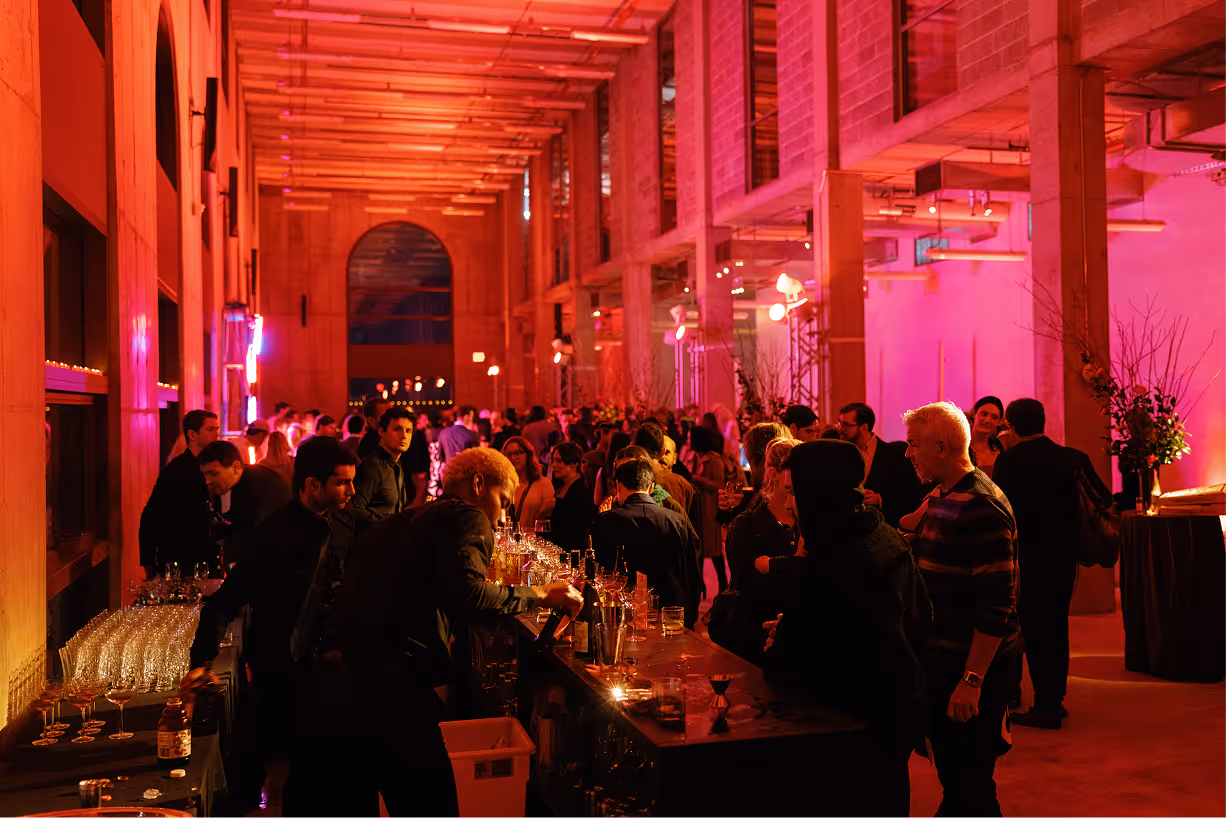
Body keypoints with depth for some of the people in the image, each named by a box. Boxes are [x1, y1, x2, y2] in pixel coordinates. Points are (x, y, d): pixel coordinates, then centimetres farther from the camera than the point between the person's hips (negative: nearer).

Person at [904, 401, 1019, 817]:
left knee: (968, 784, 1)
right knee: (953, 775, 21)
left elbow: (997, 604, -24)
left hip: (972, 665, -9)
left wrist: (972, 680, -24)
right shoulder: (941, 498, 11)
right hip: (943, 658, 9)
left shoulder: (980, 507, -21)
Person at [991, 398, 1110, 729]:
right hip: (1065, 553, 5)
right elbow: (1104, 499, 1)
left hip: (1027, 555, -5)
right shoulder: (1072, 458, 0)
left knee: (1033, 627, 3)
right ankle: (1056, 698, 27)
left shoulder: (1009, 460, -12)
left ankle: (1045, 706, 6)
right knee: (1057, 624, 17)